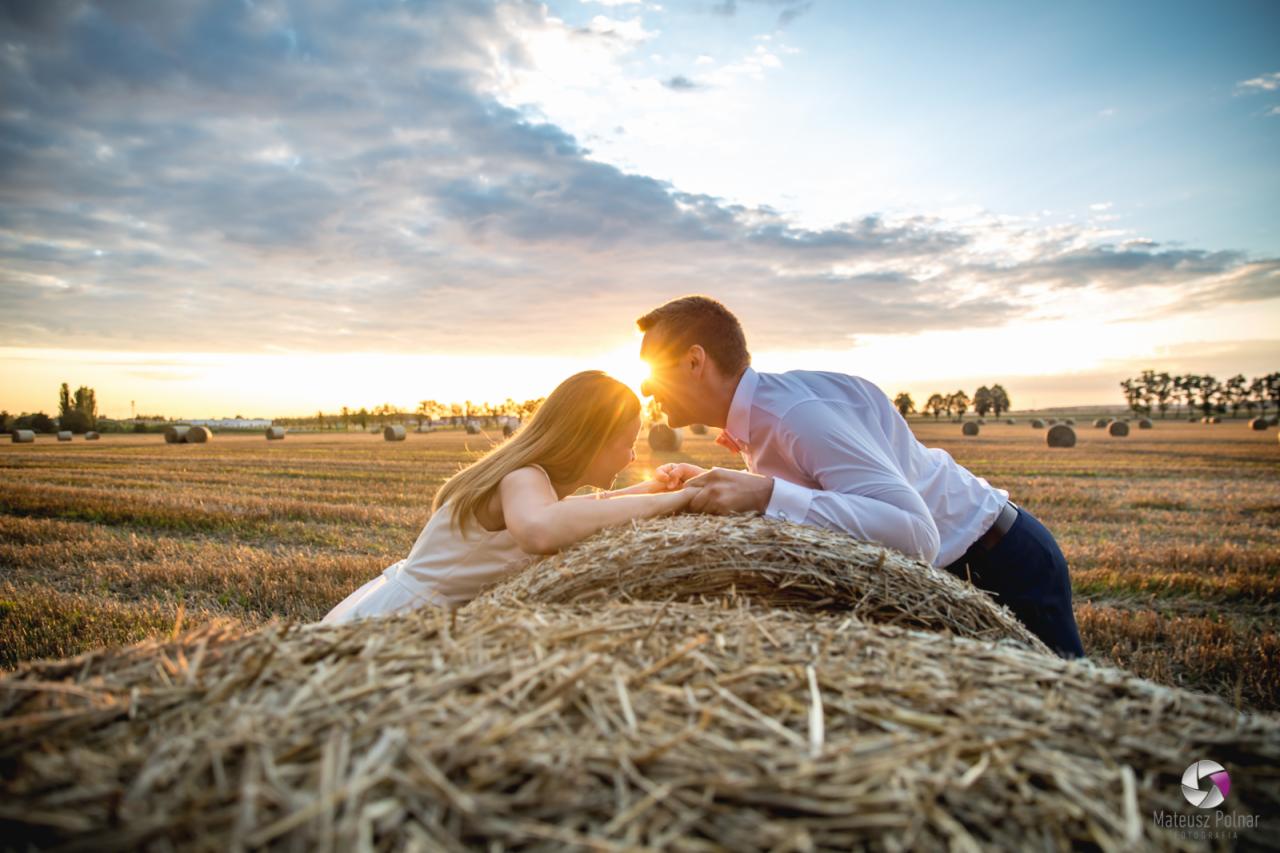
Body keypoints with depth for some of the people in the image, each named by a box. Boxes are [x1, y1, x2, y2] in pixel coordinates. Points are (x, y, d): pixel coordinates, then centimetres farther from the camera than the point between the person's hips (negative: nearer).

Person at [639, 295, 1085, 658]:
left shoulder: (799, 410, -31)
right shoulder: (759, 410, -2)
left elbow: (916, 532, -38)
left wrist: (765, 493, -43)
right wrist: (710, 484, -11)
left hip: (1002, 561, -9)